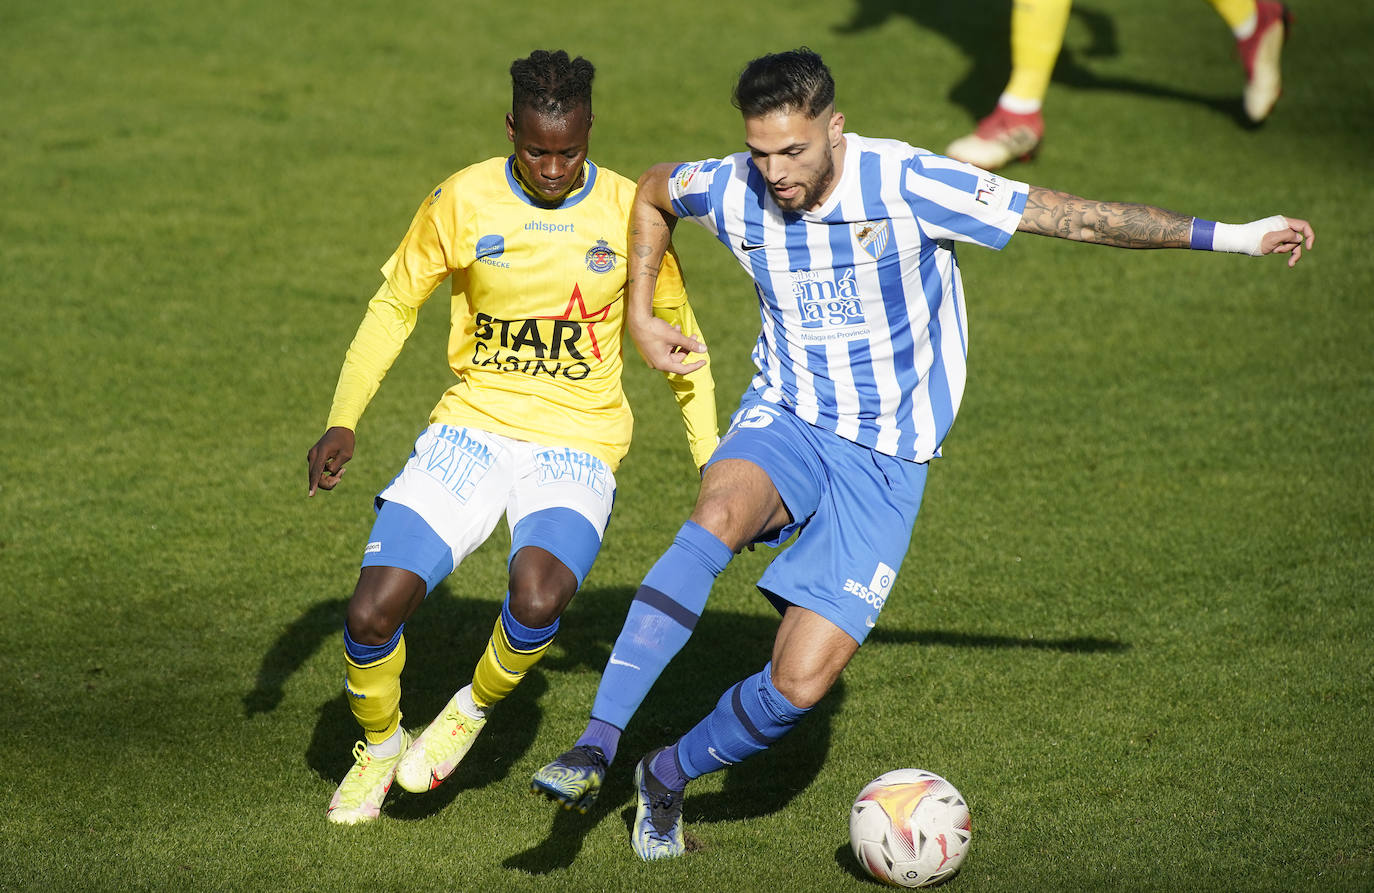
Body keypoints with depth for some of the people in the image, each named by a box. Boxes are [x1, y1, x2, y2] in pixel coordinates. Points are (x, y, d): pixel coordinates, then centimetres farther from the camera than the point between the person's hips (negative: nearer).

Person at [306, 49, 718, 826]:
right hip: (471, 430, 1)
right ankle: (378, 745, 17)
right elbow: (394, 306, 8)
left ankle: (475, 710, 1)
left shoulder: (628, 212, -3)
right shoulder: (463, 201, -4)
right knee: (373, 612, -15)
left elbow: (677, 336, 11)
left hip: (576, 447, -1)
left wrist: (714, 467, 10)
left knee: (539, 599, -32)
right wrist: (343, 423, -2)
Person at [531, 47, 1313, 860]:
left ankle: (669, 775, 15)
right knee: (718, 518, -35)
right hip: (784, 424, 2)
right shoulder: (731, 192, -6)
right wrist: (641, 315, 12)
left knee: (801, 685, -13)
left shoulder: (906, 185, -18)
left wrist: (1227, 237, -11)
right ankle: (596, 747, -37)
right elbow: (652, 191, 19)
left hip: (884, 460, -2)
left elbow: (1070, 216, -13)